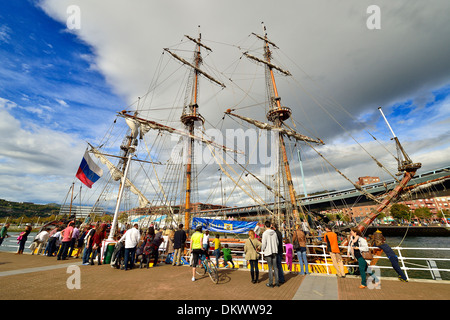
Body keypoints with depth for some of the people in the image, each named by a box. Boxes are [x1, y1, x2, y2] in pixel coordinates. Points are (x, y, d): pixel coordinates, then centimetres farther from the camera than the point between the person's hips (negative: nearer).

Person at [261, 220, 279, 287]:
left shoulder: (265, 233, -16)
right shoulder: (274, 232, -1)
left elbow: (264, 243, -15)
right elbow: (277, 242, 7)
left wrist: (262, 250, 3)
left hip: (268, 252, -4)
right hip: (274, 251, 4)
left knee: (270, 267, 5)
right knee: (275, 267, 13)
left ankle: (271, 283, 14)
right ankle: (277, 282, 19)